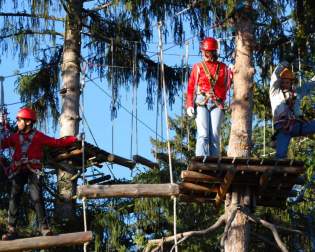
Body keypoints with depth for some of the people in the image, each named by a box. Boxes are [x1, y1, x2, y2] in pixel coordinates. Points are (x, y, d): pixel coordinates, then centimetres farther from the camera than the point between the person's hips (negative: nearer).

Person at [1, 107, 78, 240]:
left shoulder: (38, 136, 6)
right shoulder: (15, 137, 15)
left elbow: (57, 143, 3)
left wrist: (74, 139, -5)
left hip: (33, 171, -3)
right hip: (18, 171, 3)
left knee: (37, 198, -11)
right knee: (14, 199, -4)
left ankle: (44, 228, -9)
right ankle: (11, 230, -4)